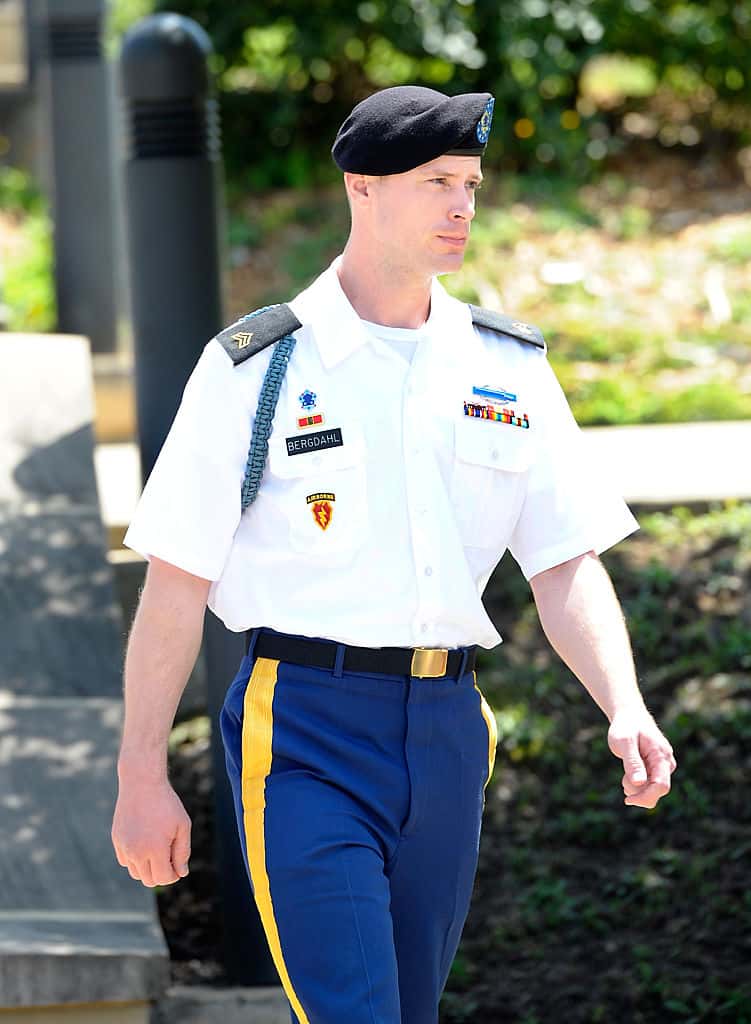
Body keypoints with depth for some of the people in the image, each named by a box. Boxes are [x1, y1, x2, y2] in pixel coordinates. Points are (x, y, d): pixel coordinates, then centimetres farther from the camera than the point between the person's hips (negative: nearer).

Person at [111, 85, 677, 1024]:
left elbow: (566, 567, 6)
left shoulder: (511, 369, 9)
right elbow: (176, 579, -2)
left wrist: (625, 709, -11)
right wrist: (141, 777, -5)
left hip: (447, 731, 5)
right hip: (304, 733, -5)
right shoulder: (255, 366, -2)